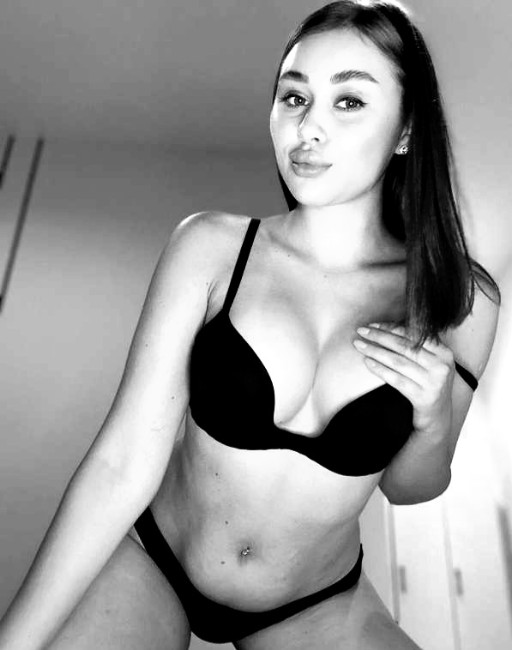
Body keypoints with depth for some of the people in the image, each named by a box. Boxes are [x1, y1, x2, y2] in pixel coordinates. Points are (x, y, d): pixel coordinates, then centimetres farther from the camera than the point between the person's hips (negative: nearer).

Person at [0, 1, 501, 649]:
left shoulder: (460, 303, -14)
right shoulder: (210, 247, -19)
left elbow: (407, 486, 0)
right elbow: (124, 463, -19)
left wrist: (435, 424, -20)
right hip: (148, 563, -1)